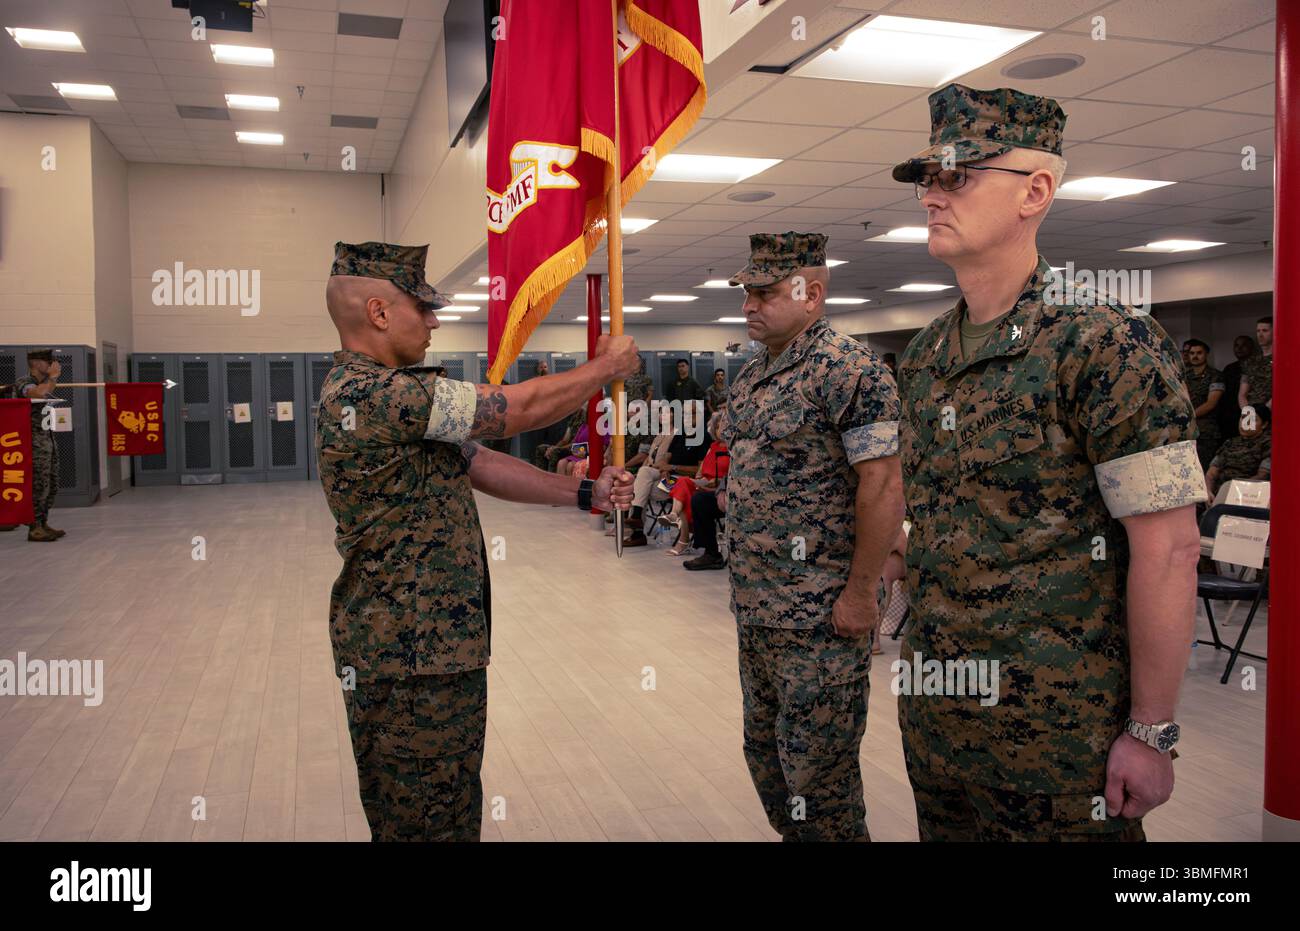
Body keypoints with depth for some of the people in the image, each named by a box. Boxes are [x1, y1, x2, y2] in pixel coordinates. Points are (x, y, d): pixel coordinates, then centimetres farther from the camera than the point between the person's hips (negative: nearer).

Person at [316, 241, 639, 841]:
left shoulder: (393, 395, 13)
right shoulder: (371, 394, -21)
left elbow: (480, 465, 12)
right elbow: (519, 409, -18)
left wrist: (584, 494, 5)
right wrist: (605, 368, -2)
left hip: (440, 644, 10)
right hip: (409, 659, -10)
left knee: (450, 810, 21)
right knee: (429, 822, 4)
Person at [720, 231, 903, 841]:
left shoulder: (848, 368, -14)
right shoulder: (751, 376, 12)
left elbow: (883, 487, -18)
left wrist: (860, 593, -18)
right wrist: (742, 576, 16)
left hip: (819, 613, -8)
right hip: (753, 608, 9)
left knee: (817, 768, 3)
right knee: (765, 750, 20)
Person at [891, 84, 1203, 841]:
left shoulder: (1106, 345, -14)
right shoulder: (923, 359, 6)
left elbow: (1168, 549, -15)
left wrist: (1152, 731, -14)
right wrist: (918, 664, 13)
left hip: (1059, 721, -6)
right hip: (935, 710, 7)